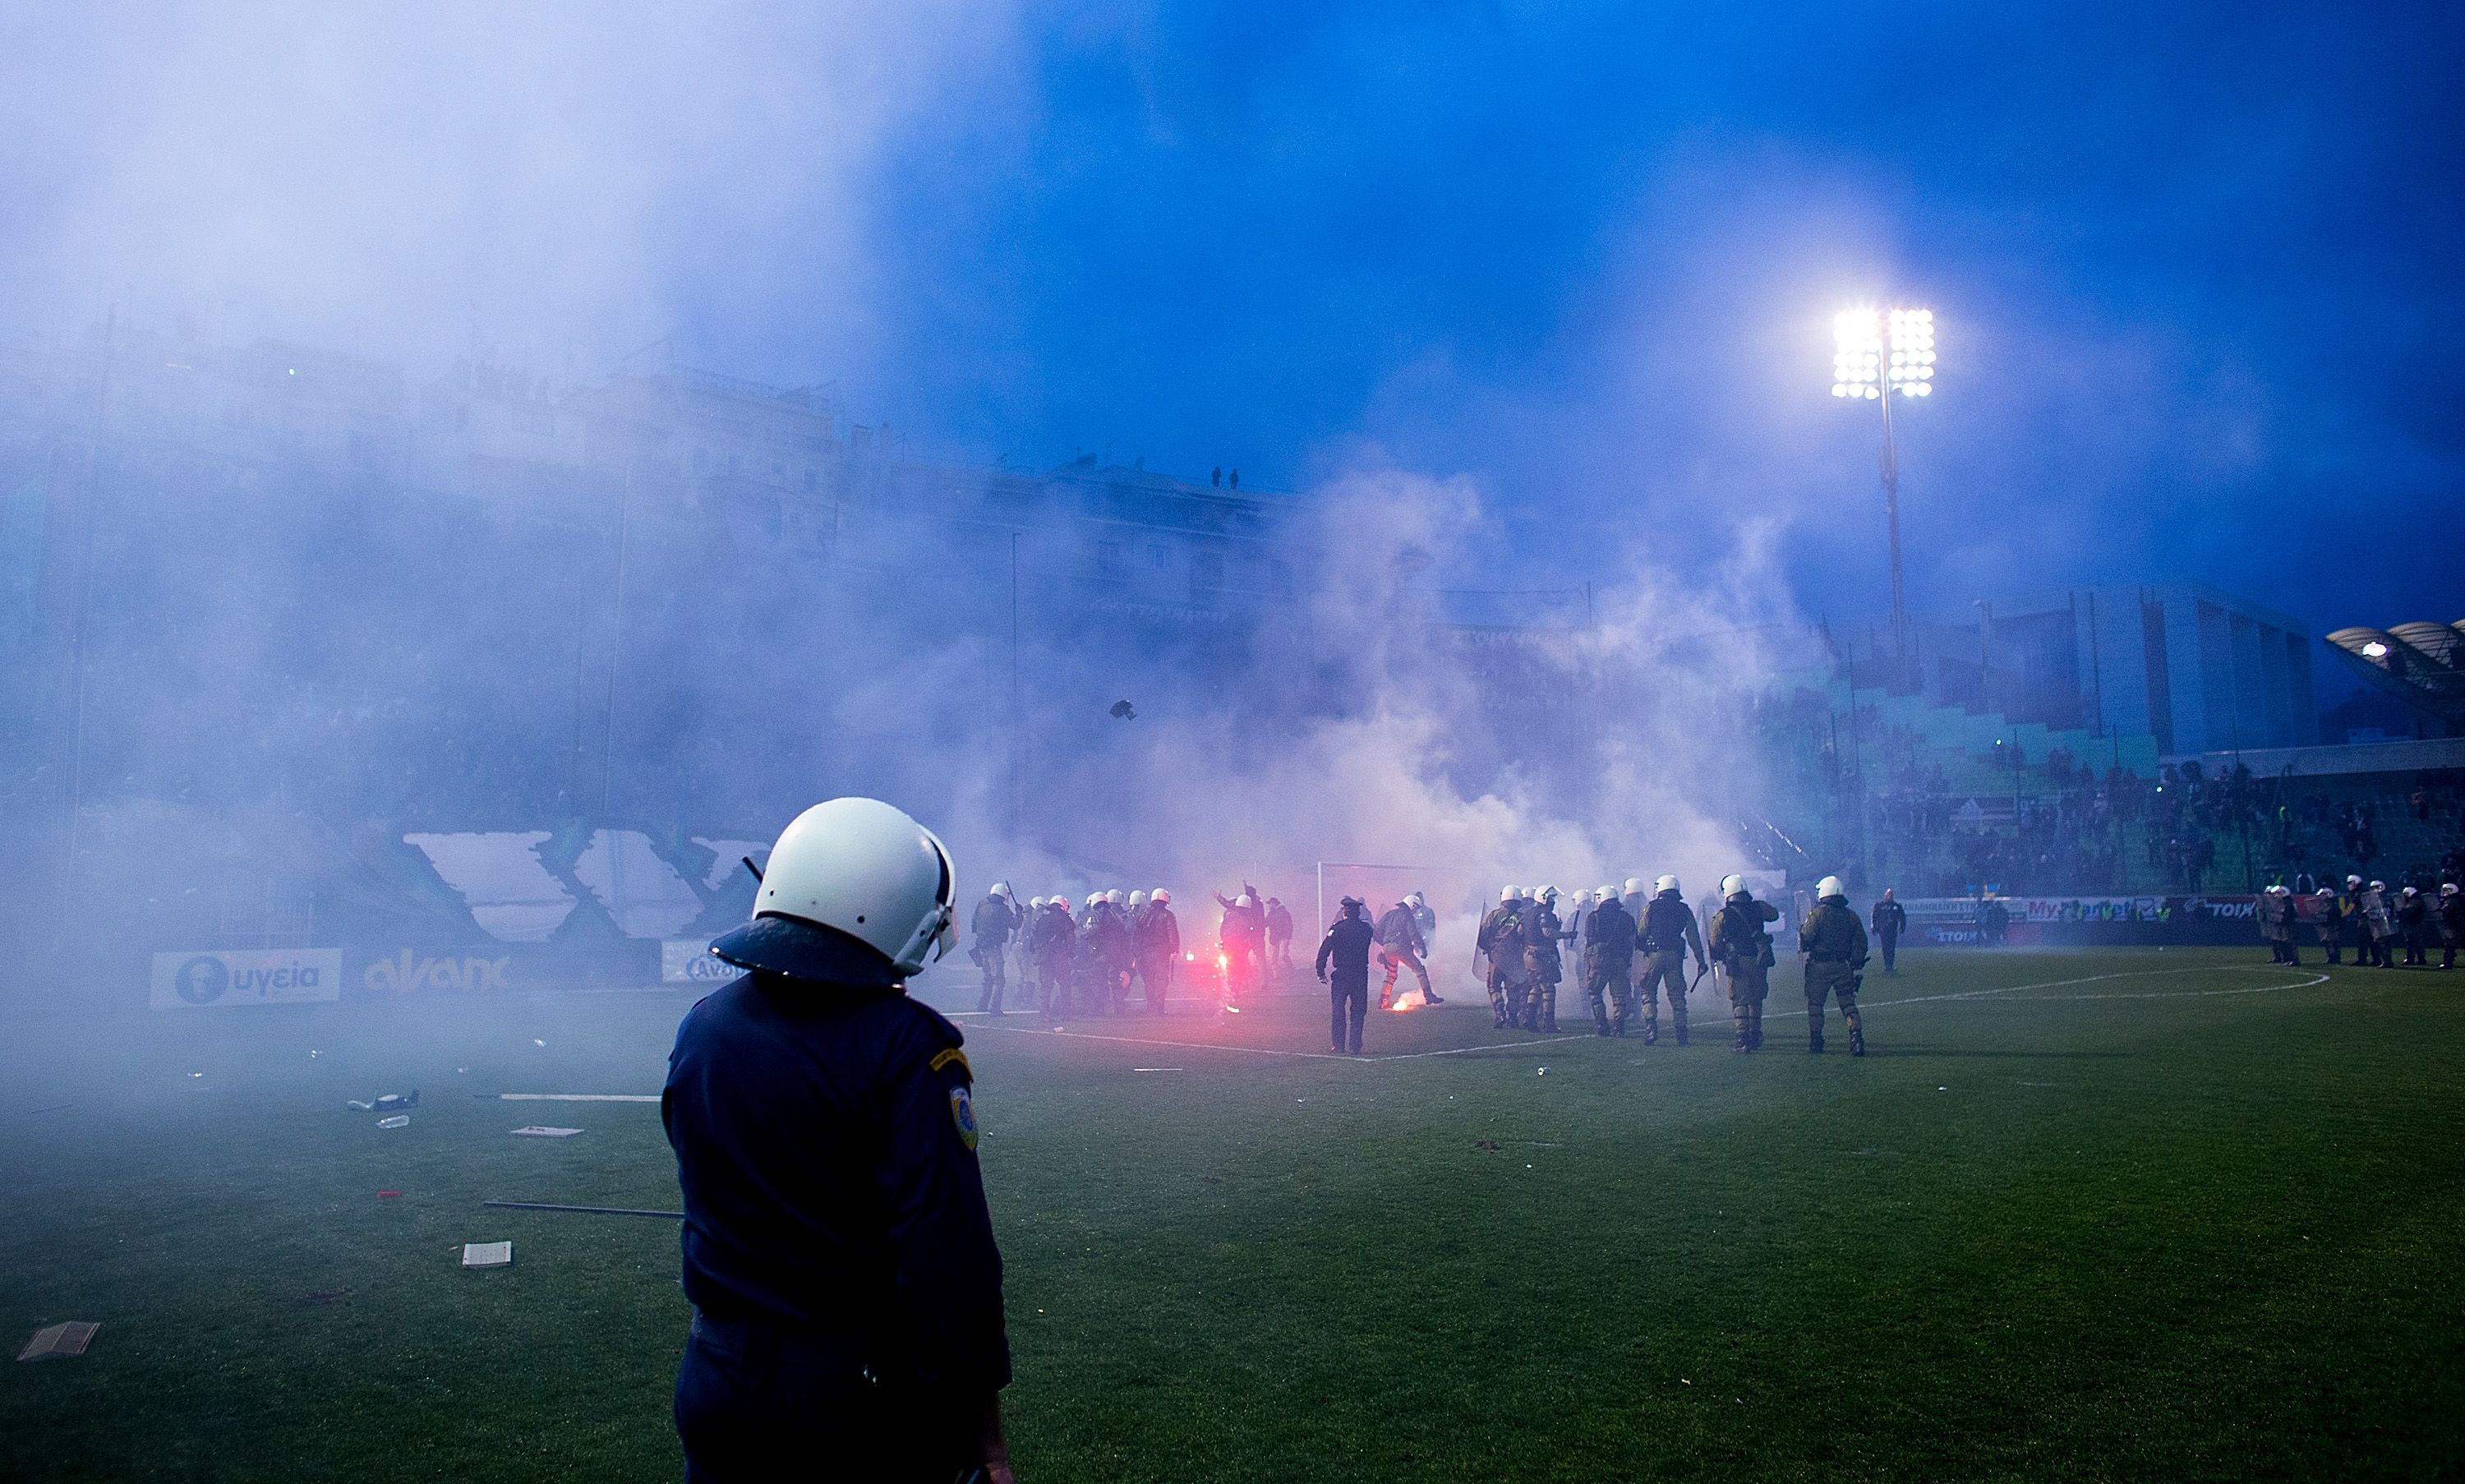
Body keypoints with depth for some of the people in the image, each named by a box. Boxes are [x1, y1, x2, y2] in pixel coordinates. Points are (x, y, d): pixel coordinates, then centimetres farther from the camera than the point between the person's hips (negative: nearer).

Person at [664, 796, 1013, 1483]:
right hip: (874, 1395, -5)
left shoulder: (699, 1028, -3)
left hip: (727, 1380, 5)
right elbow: (950, 1251, -24)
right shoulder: (907, 1047, -23)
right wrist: (982, 1418, -17)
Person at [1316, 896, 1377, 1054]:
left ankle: (1338, 1046, 4)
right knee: (1358, 1011, 9)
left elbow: (1324, 950, -12)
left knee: (1338, 1010, 6)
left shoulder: (1338, 928, -8)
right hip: (1361, 974, 3)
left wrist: (1321, 972, -9)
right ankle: (1355, 1047, 7)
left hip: (1342, 975, -3)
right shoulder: (1366, 928, 3)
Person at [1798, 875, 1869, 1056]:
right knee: (1848, 1004, 7)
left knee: (1815, 1004, 7)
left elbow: (1806, 938, -14)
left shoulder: (1817, 914, -9)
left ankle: (1815, 1043, 9)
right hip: (1843, 966, 4)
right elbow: (1861, 943, 7)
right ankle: (1856, 1038, -8)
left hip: (1819, 966, -3)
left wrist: (1801, 928, 8)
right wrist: (1857, 966, 12)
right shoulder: (1851, 916, 6)